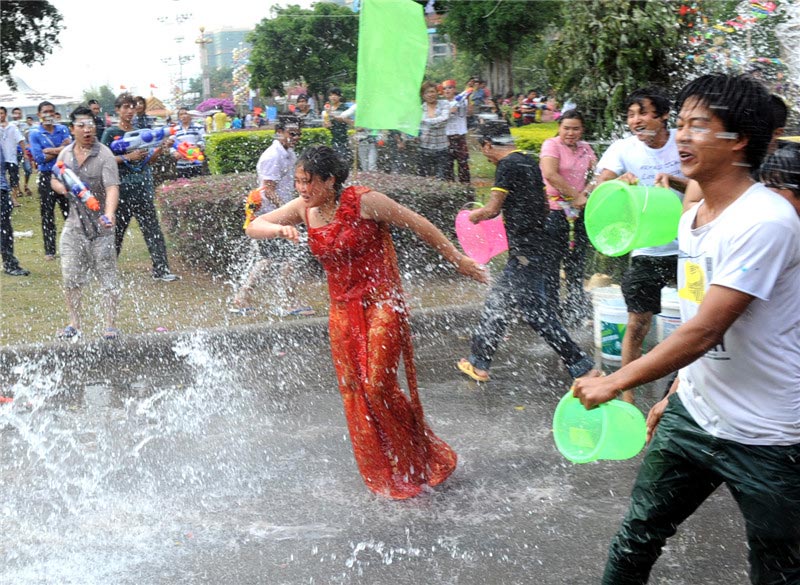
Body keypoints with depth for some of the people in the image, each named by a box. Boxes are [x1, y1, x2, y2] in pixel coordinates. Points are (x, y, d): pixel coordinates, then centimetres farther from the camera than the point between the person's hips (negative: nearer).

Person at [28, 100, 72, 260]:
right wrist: (60, 149, -11)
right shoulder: (34, 133, -2)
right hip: (46, 177, -2)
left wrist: (51, 151, -17)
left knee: (70, 212, 4)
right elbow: (39, 158, -12)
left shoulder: (63, 130, 5)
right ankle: (49, 251, 10)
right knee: (47, 215, 3)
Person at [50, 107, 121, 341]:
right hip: (75, 223, 5)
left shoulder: (104, 155, -11)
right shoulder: (66, 153, 7)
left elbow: (112, 187, -23)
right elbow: (54, 179, 21)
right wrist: (62, 187, -4)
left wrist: (109, 213, -40)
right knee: (70, 276, 6)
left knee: (107, 277, 0)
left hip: (100, 226, -5)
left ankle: (111, 326, 9)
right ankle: (74, 325, 19)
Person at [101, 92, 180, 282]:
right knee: (117, 230, 3)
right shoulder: (111, 133, -1)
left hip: (143, 186, 4)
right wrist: (128, 157, -17)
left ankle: (161, 269, 0)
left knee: (152, 228, 0)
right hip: (123, 187, -4)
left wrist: (161, 147, 1)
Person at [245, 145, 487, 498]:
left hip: (381, 303, -6)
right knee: (353, 393, 6)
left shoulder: (364, 201, -14)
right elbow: (254, 227, 5)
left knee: (378, 386, -12)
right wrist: (280, 230, -18)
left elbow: (420, 226, -6)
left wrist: (458, 261, 0)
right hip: (342, 309, 6)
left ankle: (427, 459, 11)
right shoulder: (303, 209, 1)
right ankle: (385, 478, 22)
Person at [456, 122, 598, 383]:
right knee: (496, 305, 18)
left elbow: (492, 209, -15)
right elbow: (544, 207, 21)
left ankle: (582, 367, -4)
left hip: (525, 255, -10)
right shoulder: (529, 161, 14)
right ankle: (478, 363, 27)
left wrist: (475, 215, 5)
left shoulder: (508, 165, -13)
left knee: (538, 314, -7)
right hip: (537, 249, 10)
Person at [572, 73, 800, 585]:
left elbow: (705, 331, -25)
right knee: (637, 537, 12)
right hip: (693, 415, 8)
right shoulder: (693, 217, 6)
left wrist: (615, 383, -19)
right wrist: (675, 395, 19)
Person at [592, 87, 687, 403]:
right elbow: (596, 190, -17)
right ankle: (628, 393, 12)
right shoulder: (623, 148, -5)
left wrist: (673, 180, -25)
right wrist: (617, 181, -38)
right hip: (647, 250, -1)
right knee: (638, 322, 0)